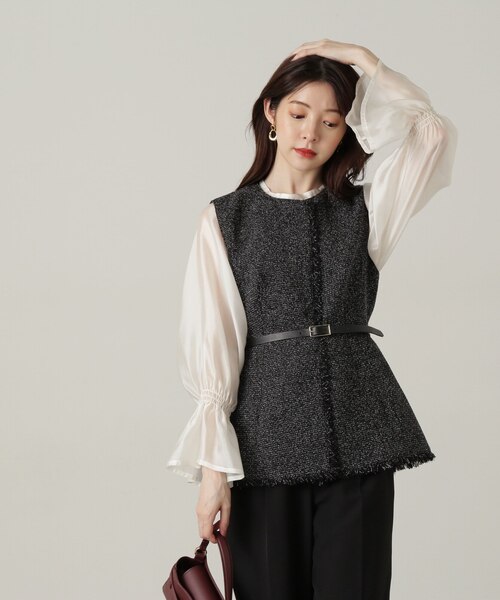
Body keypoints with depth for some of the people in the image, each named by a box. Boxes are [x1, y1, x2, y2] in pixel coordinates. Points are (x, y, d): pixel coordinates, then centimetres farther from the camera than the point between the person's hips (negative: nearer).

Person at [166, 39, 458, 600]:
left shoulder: (364, 210, 10)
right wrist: (213, 467, -8)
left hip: (357, 437, 1)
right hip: (266, 434, -1)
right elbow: (211, 350, -1)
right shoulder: (225, 219, 4)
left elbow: (433, 134, -8)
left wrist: (362, 59, -1)